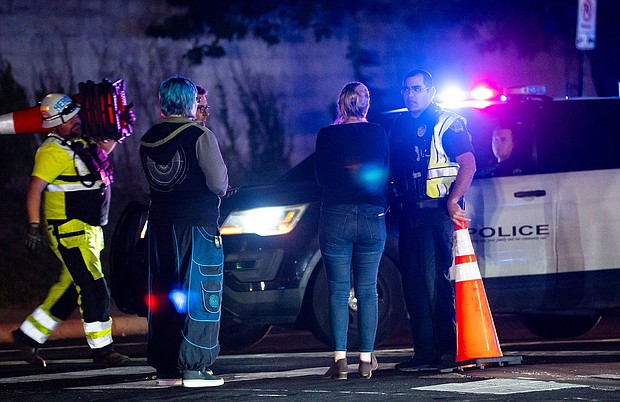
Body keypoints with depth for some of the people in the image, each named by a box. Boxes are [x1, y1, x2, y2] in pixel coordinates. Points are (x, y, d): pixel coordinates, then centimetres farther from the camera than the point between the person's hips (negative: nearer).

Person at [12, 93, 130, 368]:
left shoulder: (79, 145, 15)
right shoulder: (54, 151, -13)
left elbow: (103, 150, 37)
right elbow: (35, 188, -19)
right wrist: (34, 226, -25)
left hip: (90, 230, 10)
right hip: (69, 231, -10)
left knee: (69, 290, 14)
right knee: (94, 290, -10)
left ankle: (29, 335, 23)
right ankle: (102, 351, -6)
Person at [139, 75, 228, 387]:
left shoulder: (148, 140, 8)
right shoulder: (200, 136, -10)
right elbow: (218, 183, -12)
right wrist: (220, 186, 11)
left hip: (160, 223, 6)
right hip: (199, 222, -6)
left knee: (163, 295, 11)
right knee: (199, 293, -3)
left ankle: (165, 367, 11)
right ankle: (194, 366, -7)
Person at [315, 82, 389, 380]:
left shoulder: (327, 135, -2)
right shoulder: (378, 133, 0)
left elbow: (321, 176, 7)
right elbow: (384, 174, 6)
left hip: (335, 218, -1)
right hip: (372, 218, 1)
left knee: (338, 291, 1)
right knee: (367, 291, 7)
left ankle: (340, 358, -9)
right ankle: (366, 359, 4)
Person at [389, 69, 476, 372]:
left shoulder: (447, 123, -3)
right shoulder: (399, 126, 18)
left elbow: (468, 163, -11)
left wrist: (453, 200, -21)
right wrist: (392, 204, 10)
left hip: (437, 211, -7)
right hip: (408, 214, 8)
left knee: (436, 279, -12)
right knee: (413, 282, 6)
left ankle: (448, 350, -11)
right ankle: (425, 351, 10)